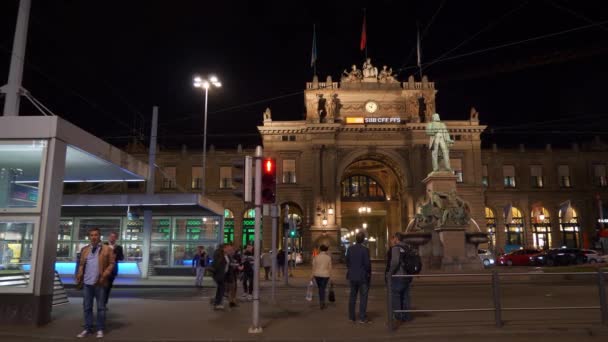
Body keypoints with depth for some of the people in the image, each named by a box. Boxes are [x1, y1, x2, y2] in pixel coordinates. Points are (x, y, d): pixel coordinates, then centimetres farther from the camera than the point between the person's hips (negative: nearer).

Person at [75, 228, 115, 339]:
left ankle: (100, 329, 13)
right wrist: (79, 278, 0)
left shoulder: (107, 249, -3)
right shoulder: (84, 249, 11)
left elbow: (111, 264, -5)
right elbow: (81, 265, 10)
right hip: (87, 282, 4)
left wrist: (104, 276, -15)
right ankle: (88, 328, 22)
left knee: (101, 307, 4)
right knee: (87, 306, 11)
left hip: (100, 283, -4)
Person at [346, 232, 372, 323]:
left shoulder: (350, 249, 0)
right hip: (363, 276, -5)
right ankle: (362, 318, 4)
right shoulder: (365, 250, -15)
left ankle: (351, 317, 18)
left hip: (352, 276, 5)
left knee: (352, 297, 13)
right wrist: (369, 273, 1)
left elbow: (347, 261, 5)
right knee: (363, 297, 3)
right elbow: (367, 263, -15)